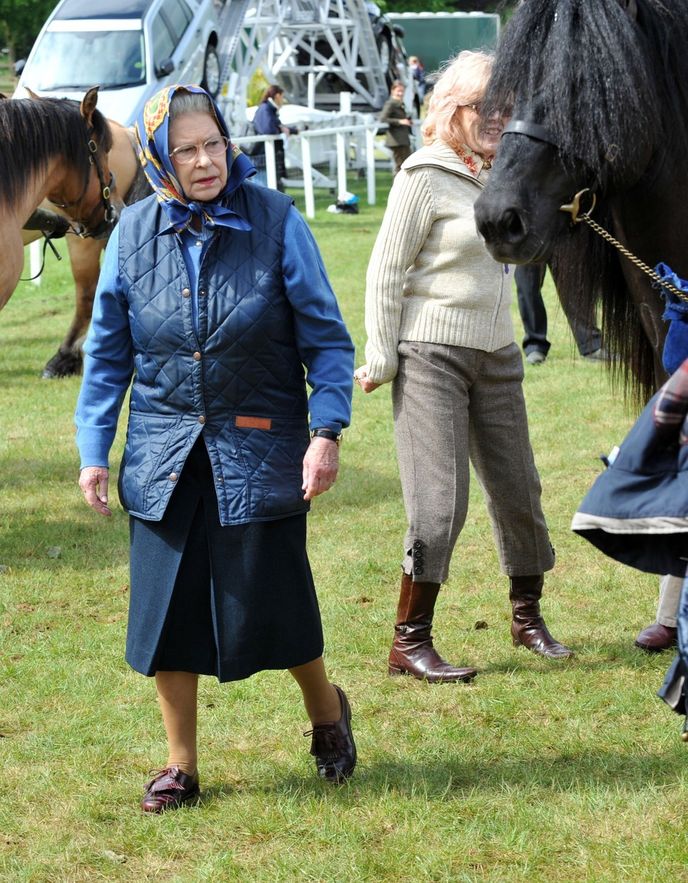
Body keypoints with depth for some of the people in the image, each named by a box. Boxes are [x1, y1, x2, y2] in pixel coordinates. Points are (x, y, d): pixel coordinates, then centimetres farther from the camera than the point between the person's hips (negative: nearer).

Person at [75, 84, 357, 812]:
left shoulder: (274, 221, -8)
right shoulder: (134, 232, -1)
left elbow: (326, 336, -3)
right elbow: (107, 353, 8)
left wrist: (326, 431, -12)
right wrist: (93, 450, 4)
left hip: (260, 448, -3)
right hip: (164, 453, 3)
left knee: (270, 605, 0)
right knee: (166, 607, 5)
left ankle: (325, 711, 30)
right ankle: (180, 764, 20)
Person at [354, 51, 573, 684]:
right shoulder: (427, 176, -10)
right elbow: (386, 272, -9)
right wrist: (380, 361, -11)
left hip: (497, 353, 7)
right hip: (432, 354, -7)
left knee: (519, 491, 11)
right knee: (441, 505, -9)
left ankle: (528, 618, 29)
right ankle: (409, 643, 0)